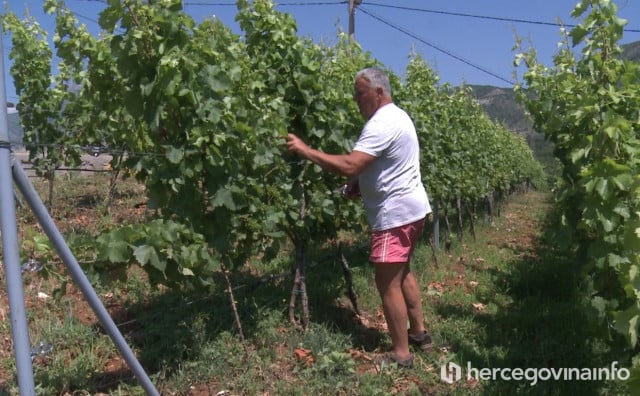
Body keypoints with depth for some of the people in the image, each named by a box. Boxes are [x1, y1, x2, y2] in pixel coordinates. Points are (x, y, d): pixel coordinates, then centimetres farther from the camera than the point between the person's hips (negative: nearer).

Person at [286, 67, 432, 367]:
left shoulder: (382, 124, -21)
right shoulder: (395, 116, 14)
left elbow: (348, 166, -31)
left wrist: (304, 150, -23)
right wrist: (360, 183, 7)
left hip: (396, 214, -11)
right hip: (410, 208, 11)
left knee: (387, 283, -2)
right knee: (402, 273, 22)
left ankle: (401, 353, 9)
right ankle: (418, 332, 35)